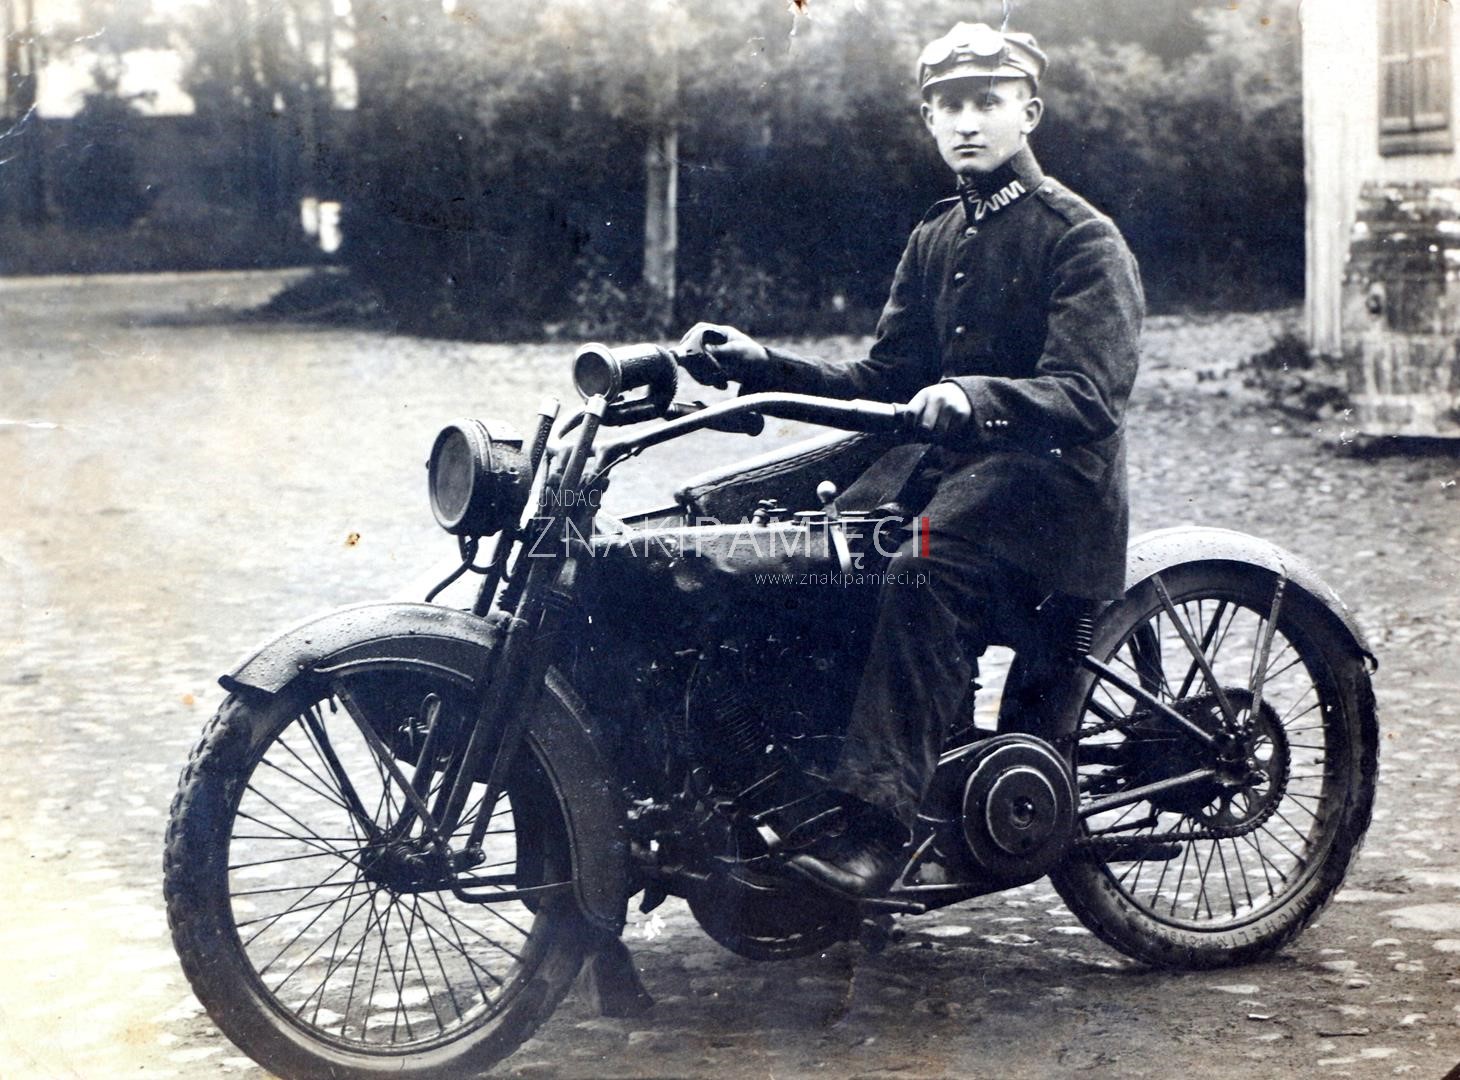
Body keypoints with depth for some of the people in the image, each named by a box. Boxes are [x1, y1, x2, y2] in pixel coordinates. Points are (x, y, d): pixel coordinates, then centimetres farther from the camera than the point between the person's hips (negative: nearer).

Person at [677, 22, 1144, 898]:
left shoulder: (1083, 238, -4)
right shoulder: (936, 241, 20)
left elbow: (1088, 395, -18)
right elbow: (883, 380, 16)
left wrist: (972, 397, -37)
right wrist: (757, 363, 2)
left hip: (1054, 471, -8)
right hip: (953, 466, 8)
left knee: (923, 570, -36)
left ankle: (879, 822, -42)